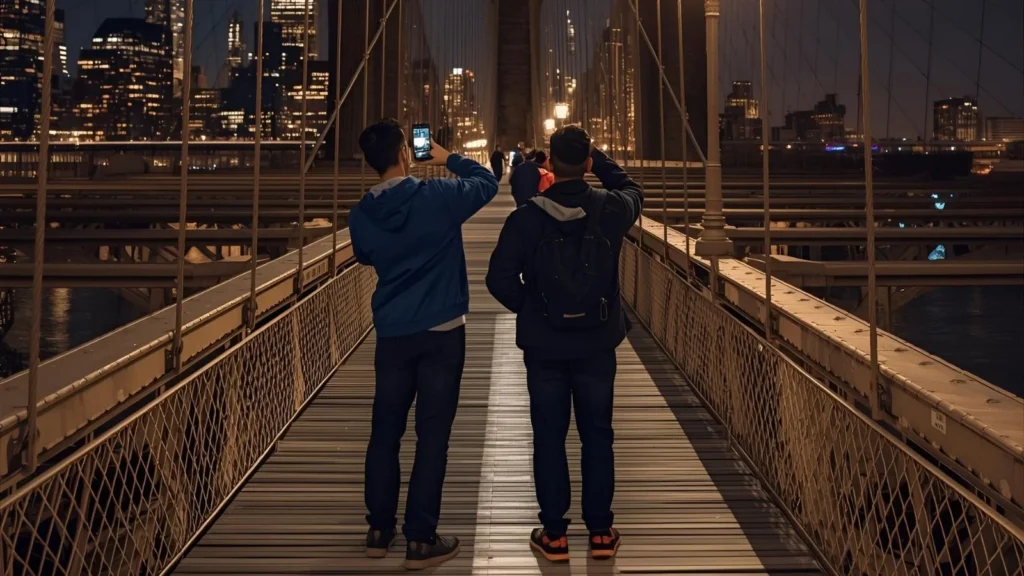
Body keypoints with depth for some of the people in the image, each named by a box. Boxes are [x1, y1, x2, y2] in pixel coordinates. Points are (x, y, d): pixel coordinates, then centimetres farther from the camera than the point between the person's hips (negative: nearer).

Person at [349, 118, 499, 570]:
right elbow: (488, 182, 6)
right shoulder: (438, 197, -12)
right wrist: (449, 159, 17)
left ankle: (379, 530, 22)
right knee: (432, 435, 1)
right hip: (441, 332, -4)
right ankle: (420, 539, 5)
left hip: (391, 334, 4)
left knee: (385, 431, 13)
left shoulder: (361, 215, 0)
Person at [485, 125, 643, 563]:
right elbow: (632, 191, 18)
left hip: (544, 347, -1)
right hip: (597, 345, 1)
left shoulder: (526, 217, -12)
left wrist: (530, 309, 6)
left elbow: (500, 280, -11)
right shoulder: (611, 210, -7)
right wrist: (598, 158, 16)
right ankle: (600, 532, 18)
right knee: (597, 437, 12)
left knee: (549, 439, 8)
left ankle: (554, 534, 14)